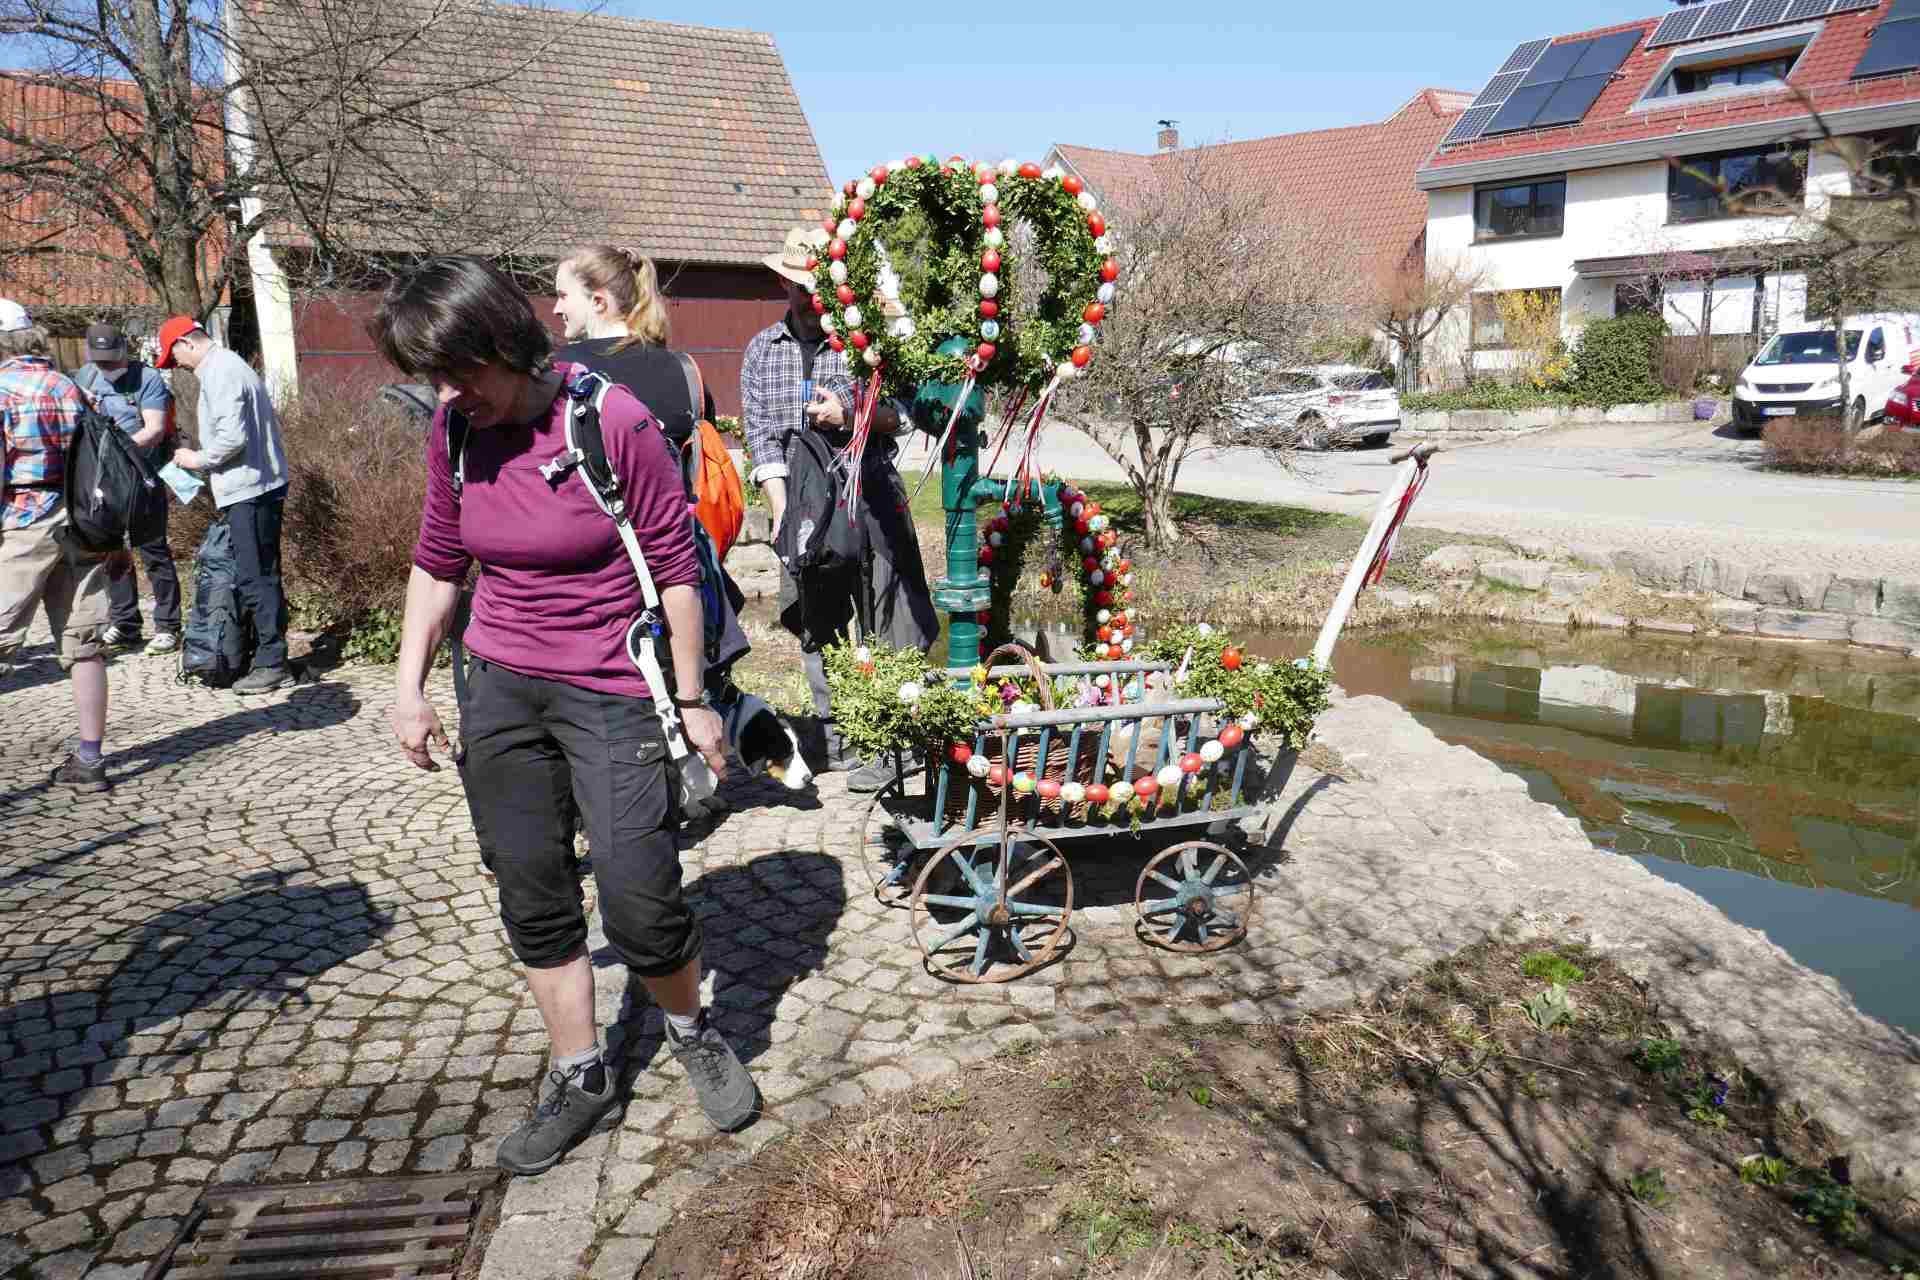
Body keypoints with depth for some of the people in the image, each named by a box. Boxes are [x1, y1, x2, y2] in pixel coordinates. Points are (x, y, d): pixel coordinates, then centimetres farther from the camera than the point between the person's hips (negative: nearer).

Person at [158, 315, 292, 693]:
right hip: (261, 485, 11)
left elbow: (233, 436, -22)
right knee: (263, 575, 13)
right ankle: (270, 657, 19)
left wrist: (198, 459, -6)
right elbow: (270, 422, 22)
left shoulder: (220, 374, -13)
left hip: (248, 491, -11)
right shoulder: (230, 365, 18)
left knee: (254, 578, -6)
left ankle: (271, 664, -1)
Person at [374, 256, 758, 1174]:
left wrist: (692, 702, -6)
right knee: (532, 905, 10)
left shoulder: (613, 421, -16)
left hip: (611, 692, -5)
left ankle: (693, 1032, 27)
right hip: (501, 691, 5)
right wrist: (409, 686, 9)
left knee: (641, 908, -5)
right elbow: (437, 563, 13)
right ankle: (580, 1079, 29)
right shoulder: (453, 429, 0)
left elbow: (675, 569, -10)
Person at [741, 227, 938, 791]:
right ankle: (839, 741, 17)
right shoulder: (763, 349, 11)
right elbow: (760, 434, 7)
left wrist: (851, 415, -17)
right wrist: (782, 511, -3)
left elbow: (900, 415, 3)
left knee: (883, 622, -6)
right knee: (817, 628, 7)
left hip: (871, 498, -3)